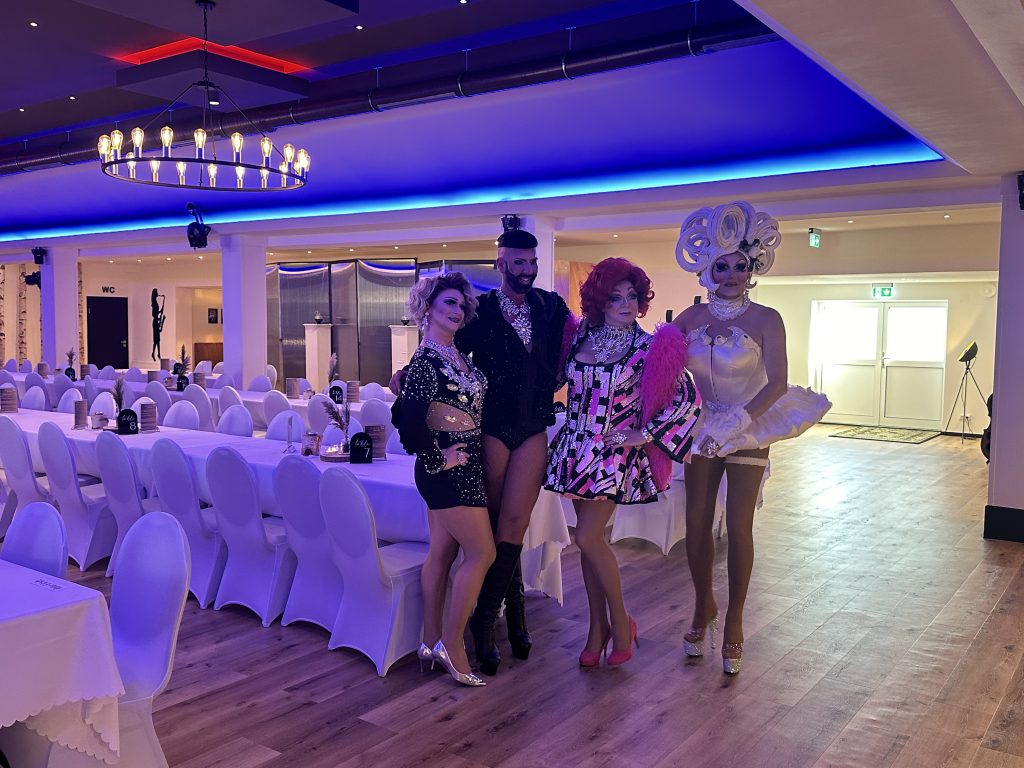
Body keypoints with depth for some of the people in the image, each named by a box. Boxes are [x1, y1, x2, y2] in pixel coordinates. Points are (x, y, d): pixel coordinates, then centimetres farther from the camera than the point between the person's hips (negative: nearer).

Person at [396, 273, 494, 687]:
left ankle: (432, 641, 23)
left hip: (459, 466, 9)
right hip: (450, 467, -9)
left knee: (442, 552, 13)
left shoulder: (456, 353, 12)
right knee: (481, 552, -4)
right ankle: (452, 645, 6)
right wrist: (438, 459, -16)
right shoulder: (427, 358, -16)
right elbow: (411, 419, -25)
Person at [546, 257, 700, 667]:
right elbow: (562, 378, 20)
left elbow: (687, 400, -9)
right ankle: (598, 627, 21)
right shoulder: (582, 337, 4)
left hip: (613, 452, -4)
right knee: (589, 539, 8)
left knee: (588, 538, -10)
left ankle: (620, 622, 11)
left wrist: (644, 435, -9)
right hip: (576, 446, 5)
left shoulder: (647, 347, -8)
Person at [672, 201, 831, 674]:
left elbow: (777, 382, -18)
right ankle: (704, 607, 27)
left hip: (749, 432, -3)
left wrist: (737, 422, -27)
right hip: (703, 429, 3)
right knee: (696, 524, 4)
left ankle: (733, 622, 15)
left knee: (739, 528, -2)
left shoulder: (765, 320, -10)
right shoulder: (691, 318, 0)